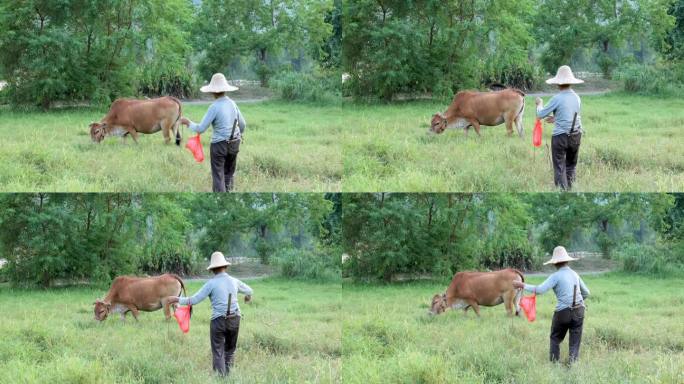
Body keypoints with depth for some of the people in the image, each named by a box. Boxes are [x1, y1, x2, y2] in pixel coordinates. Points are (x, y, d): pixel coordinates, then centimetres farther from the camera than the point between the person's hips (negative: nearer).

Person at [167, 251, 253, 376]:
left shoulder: (212, 283, -9)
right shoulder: (234, 281, 5)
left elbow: (194, 300, -11)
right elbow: (248, 290, 26)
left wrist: (177, 299, 0)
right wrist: (248, 296, 50)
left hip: (219, 320, -4)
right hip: (235, 319, 4)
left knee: (218, 353, 1)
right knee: (230, 351, 18)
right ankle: (228, 374, 17)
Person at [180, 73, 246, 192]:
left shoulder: (215, 107, -18)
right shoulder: (232, 104, 1)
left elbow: (200, 129, -17)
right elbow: (242, 124, 12)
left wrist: (188, 123, 1)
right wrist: (240, 134, 34)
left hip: (219, 145, -6)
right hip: (234, 144, 6)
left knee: (218, 177, 1)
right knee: (229, 174, 20)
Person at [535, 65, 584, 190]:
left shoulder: (557, 99, -14)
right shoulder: (577, 98, 3)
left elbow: (541, 114, -4)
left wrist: (539, 104, 16)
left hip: (560, 137, -5)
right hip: (576, 136, 5)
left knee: (559, 169, -1)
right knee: (571, 166, 19)